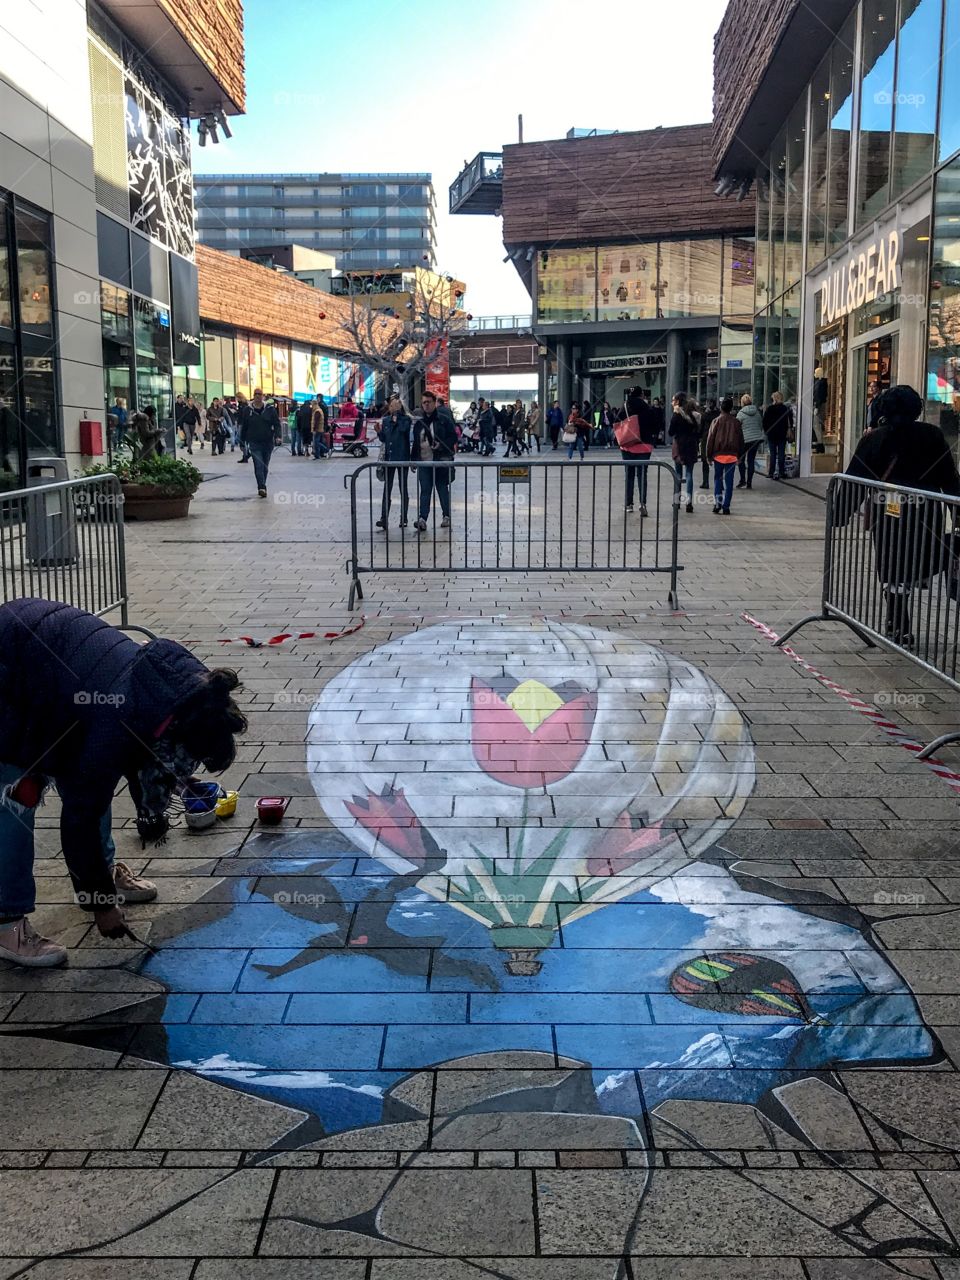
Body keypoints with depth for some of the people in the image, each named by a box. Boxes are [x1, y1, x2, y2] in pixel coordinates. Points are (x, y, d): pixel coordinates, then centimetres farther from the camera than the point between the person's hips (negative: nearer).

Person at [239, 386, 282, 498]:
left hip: (267, 442, 2)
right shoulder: (248, 410, 1)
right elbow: (244, 426, 8)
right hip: (254, 443, -2)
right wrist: (243, 440, 11)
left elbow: (277, 424, 0)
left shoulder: (270, 409, 1)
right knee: (258, 465, -13)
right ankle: (262, 488, -19)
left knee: (265, 466, 12)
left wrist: (277, 436, -15)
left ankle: (262, 487, 27)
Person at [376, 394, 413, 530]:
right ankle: (384, 518, 2)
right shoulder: (385, 420, 9)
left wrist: (397, 417, -15)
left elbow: (404, 429, -24)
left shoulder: (406, 419, -3)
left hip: (402, 458, -4)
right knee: (387, 488, 3)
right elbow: (383, 439, 14)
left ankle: (403, 518, 11)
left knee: (403, 488, 5)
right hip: (388, 458, 4)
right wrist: (379, 432, -5)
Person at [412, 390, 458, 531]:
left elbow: (453, 437, -2)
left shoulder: (443, 421, -1)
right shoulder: (418, 423, 11)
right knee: (425, 490, -5)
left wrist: (441, 444, -17)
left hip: (441, 461, -3)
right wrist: (413, 459, 11)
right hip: (424, 462, 3)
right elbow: (415, 443, 17)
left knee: (443, 489, 8)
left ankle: (446, 517, 20)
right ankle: (422, 518, -13)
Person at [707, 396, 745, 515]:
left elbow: (710, 438, -3)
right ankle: (726, 506, 3)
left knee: (717, 479, 11)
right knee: (729, 481, 4)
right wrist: (740, 455, 13)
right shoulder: (736, 422, 0)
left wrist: (709, 455, 3)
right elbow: (740, 439, 5)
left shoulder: (716, 421, -5)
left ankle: (717, 503, 1)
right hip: (732, 455, 1)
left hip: (718, 455, -1)